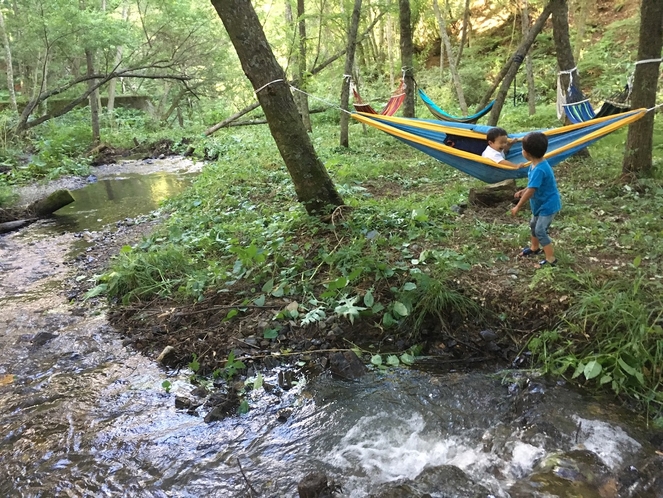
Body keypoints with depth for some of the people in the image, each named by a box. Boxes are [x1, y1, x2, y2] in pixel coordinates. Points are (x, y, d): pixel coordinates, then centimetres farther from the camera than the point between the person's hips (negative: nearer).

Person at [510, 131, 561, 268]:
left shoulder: (539, 169, -33)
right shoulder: (537, 164, -2)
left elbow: (531, 191, -32)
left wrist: (518, 207, -25)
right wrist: (523, 191, 7)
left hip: (548, 204, -11)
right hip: (541, 203, 11)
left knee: (540, 231, -8)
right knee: (534, 224, 24)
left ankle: (551, 259, 2)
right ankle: (535, 248, 45)